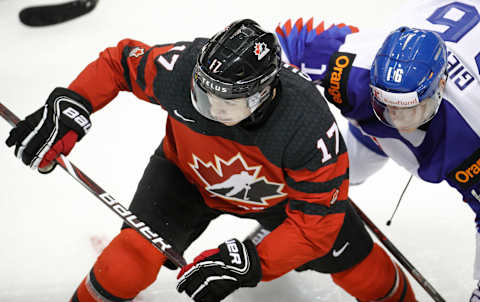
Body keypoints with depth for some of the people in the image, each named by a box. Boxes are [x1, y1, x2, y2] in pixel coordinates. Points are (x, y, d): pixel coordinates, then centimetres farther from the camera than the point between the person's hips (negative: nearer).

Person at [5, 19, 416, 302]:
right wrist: (68, 108, -27)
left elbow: (316, 222, -33)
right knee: (136, 252, -19)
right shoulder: (183, 69, -38)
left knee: (355, 262, -2)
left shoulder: (310, 127, -41)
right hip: (190, 173, 1)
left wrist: (251, 265, -42)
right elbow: (119, 61, -15)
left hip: (281, 191, 0)